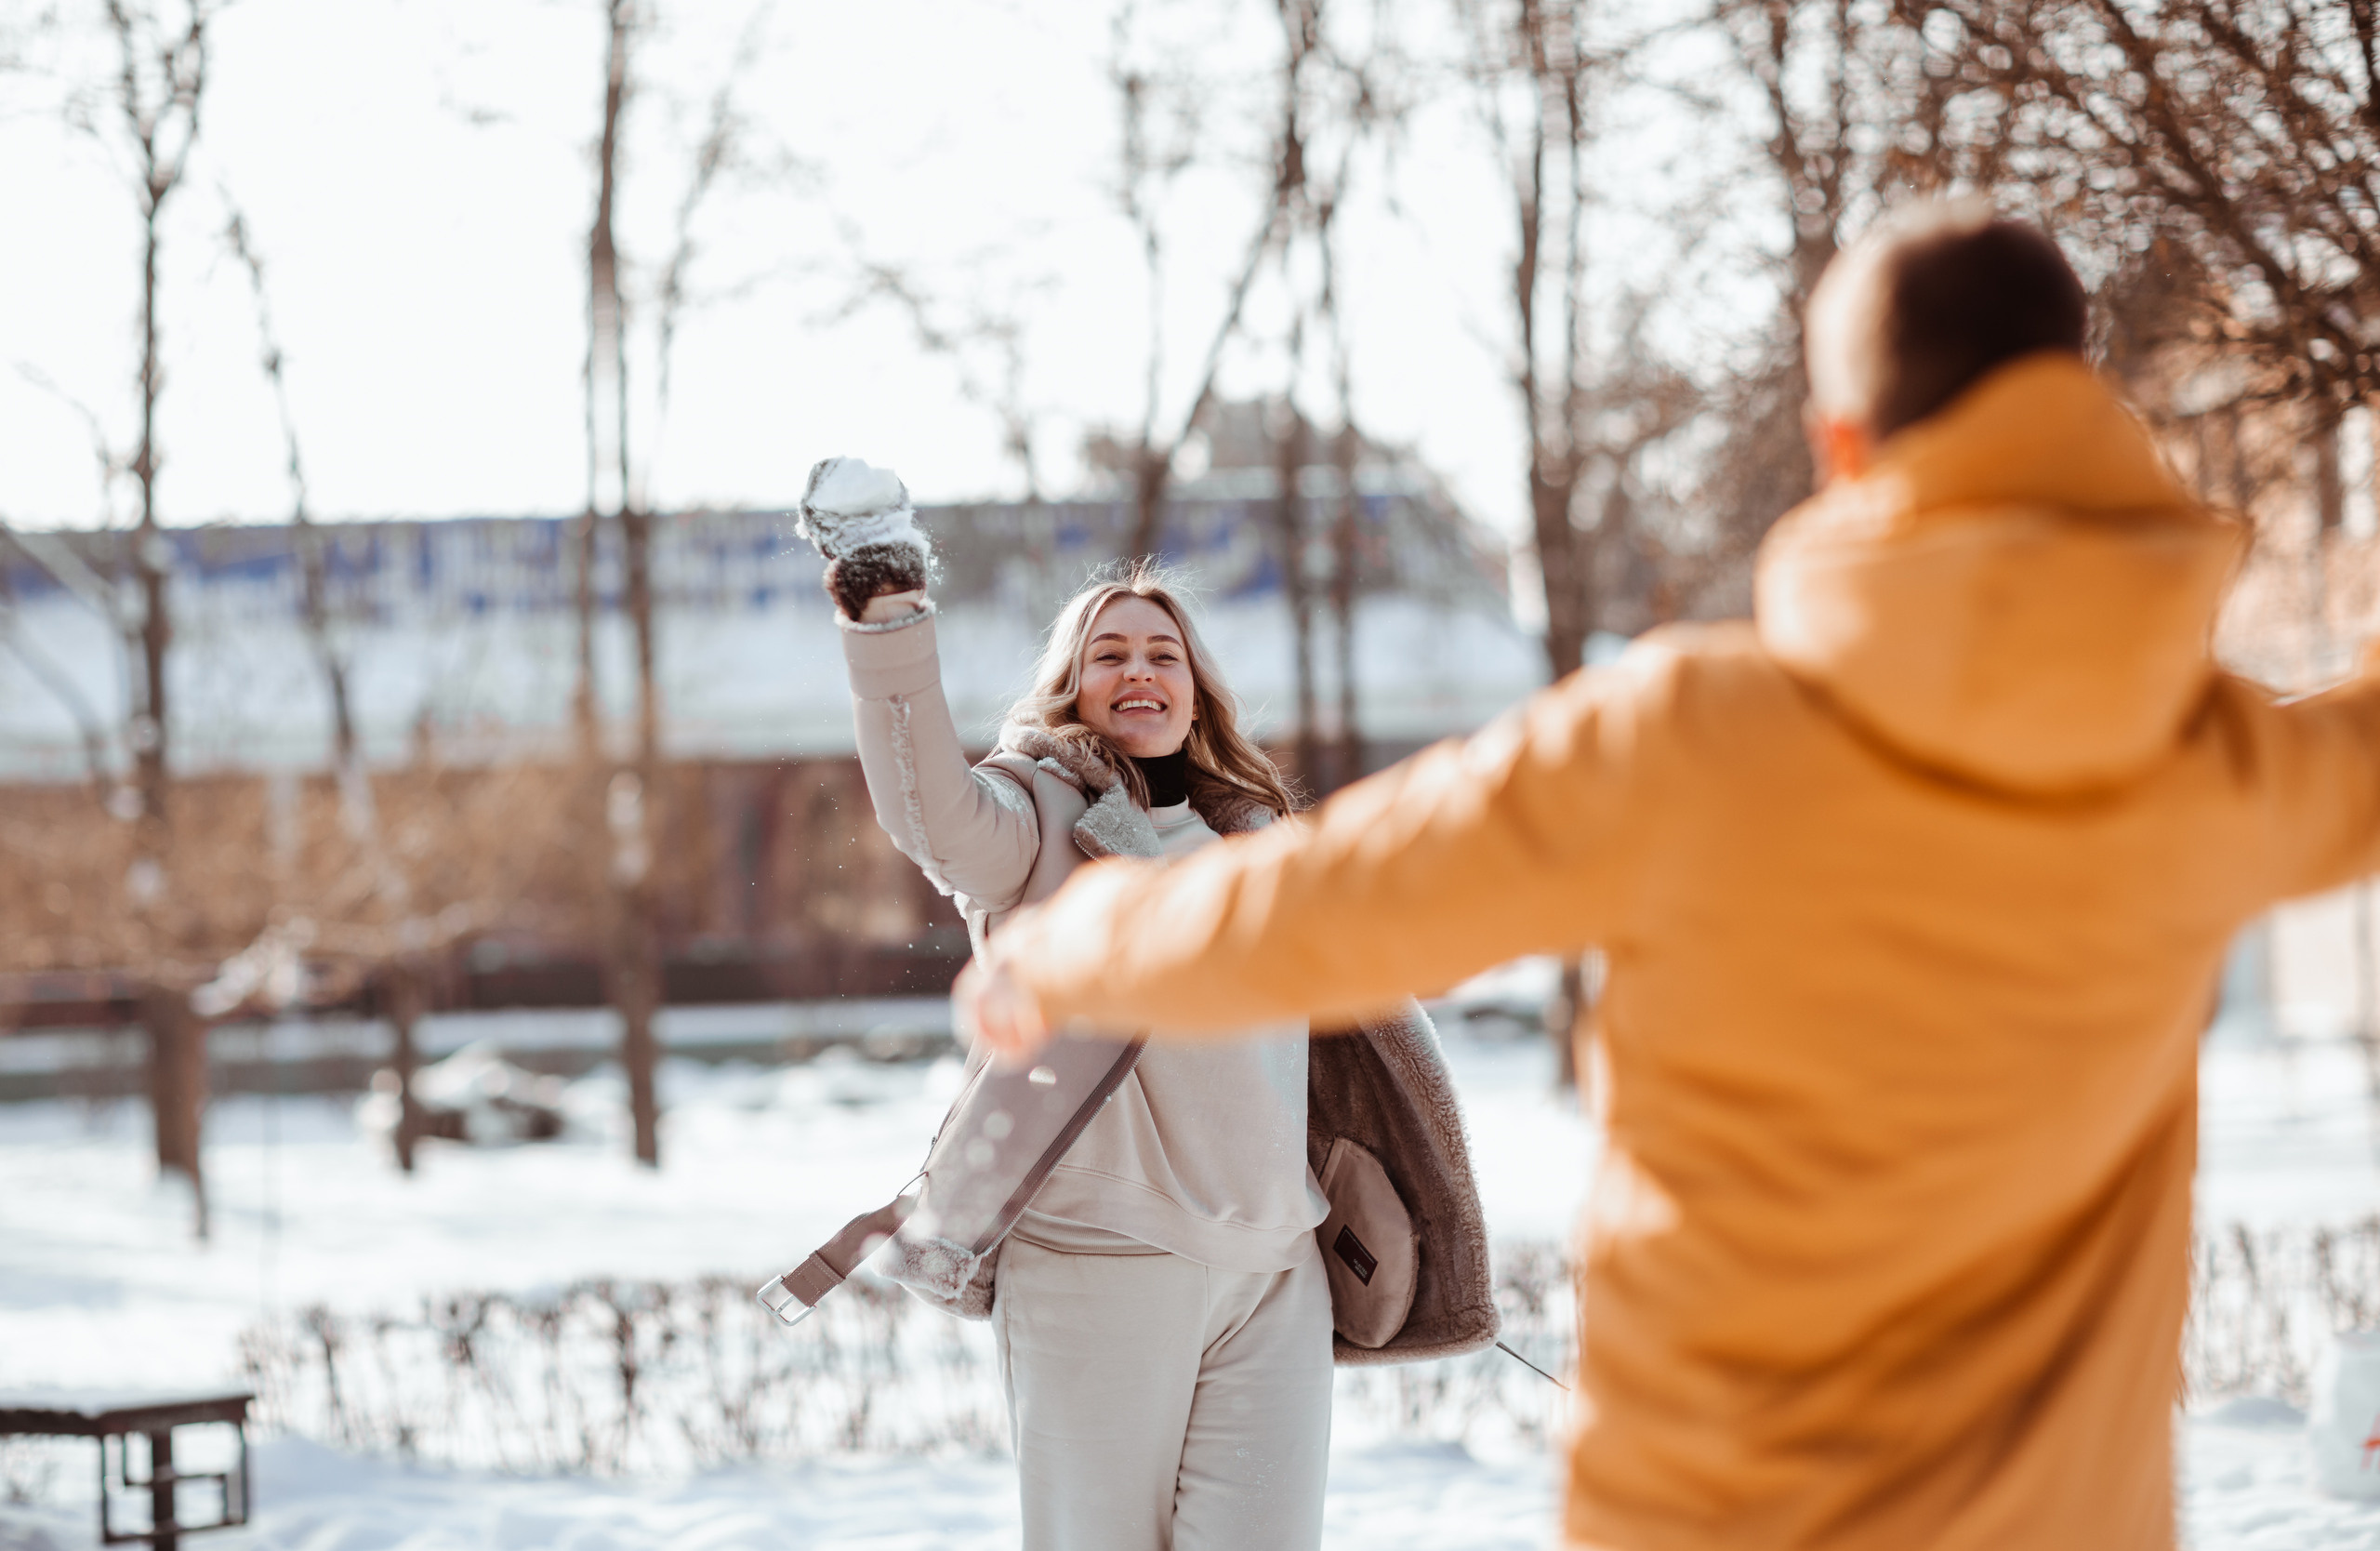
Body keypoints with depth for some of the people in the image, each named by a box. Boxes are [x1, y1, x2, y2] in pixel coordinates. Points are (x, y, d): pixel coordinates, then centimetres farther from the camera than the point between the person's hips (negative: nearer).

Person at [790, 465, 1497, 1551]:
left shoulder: (1255, 836, 19)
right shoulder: (1036, 813, 1)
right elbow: (933, 817, -23)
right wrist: (888, 623, -34)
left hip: (1272, 1277, 5)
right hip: (1098, 1268, -4)